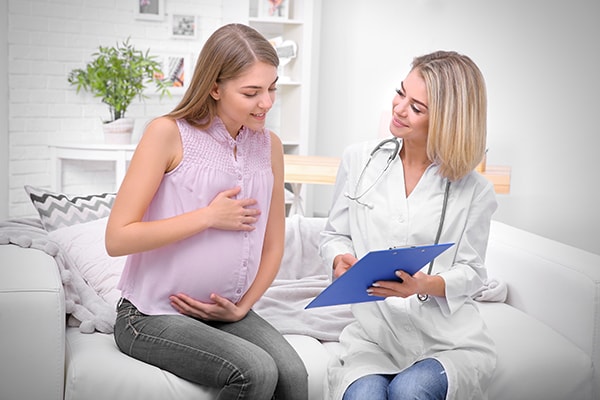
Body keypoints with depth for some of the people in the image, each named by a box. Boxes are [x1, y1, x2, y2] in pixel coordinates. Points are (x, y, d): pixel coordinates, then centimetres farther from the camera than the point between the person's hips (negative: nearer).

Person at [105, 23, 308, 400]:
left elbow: (273, 245, 12)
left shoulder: (270, 145, 5)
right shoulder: (169, 133, -11)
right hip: (154, 315, -4)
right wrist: (209, 216, -16)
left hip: (226, 312, 4)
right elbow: (117, 238, -16)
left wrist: (242, 306, -1)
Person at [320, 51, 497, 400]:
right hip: (372, 335, 0)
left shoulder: (476, 192, 0)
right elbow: (334, 234, 13)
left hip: (451, 341, 0)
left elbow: (472, 273, 3)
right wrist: (340, 259, -10)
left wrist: (424, 285, -17)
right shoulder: (359, 160, 5)